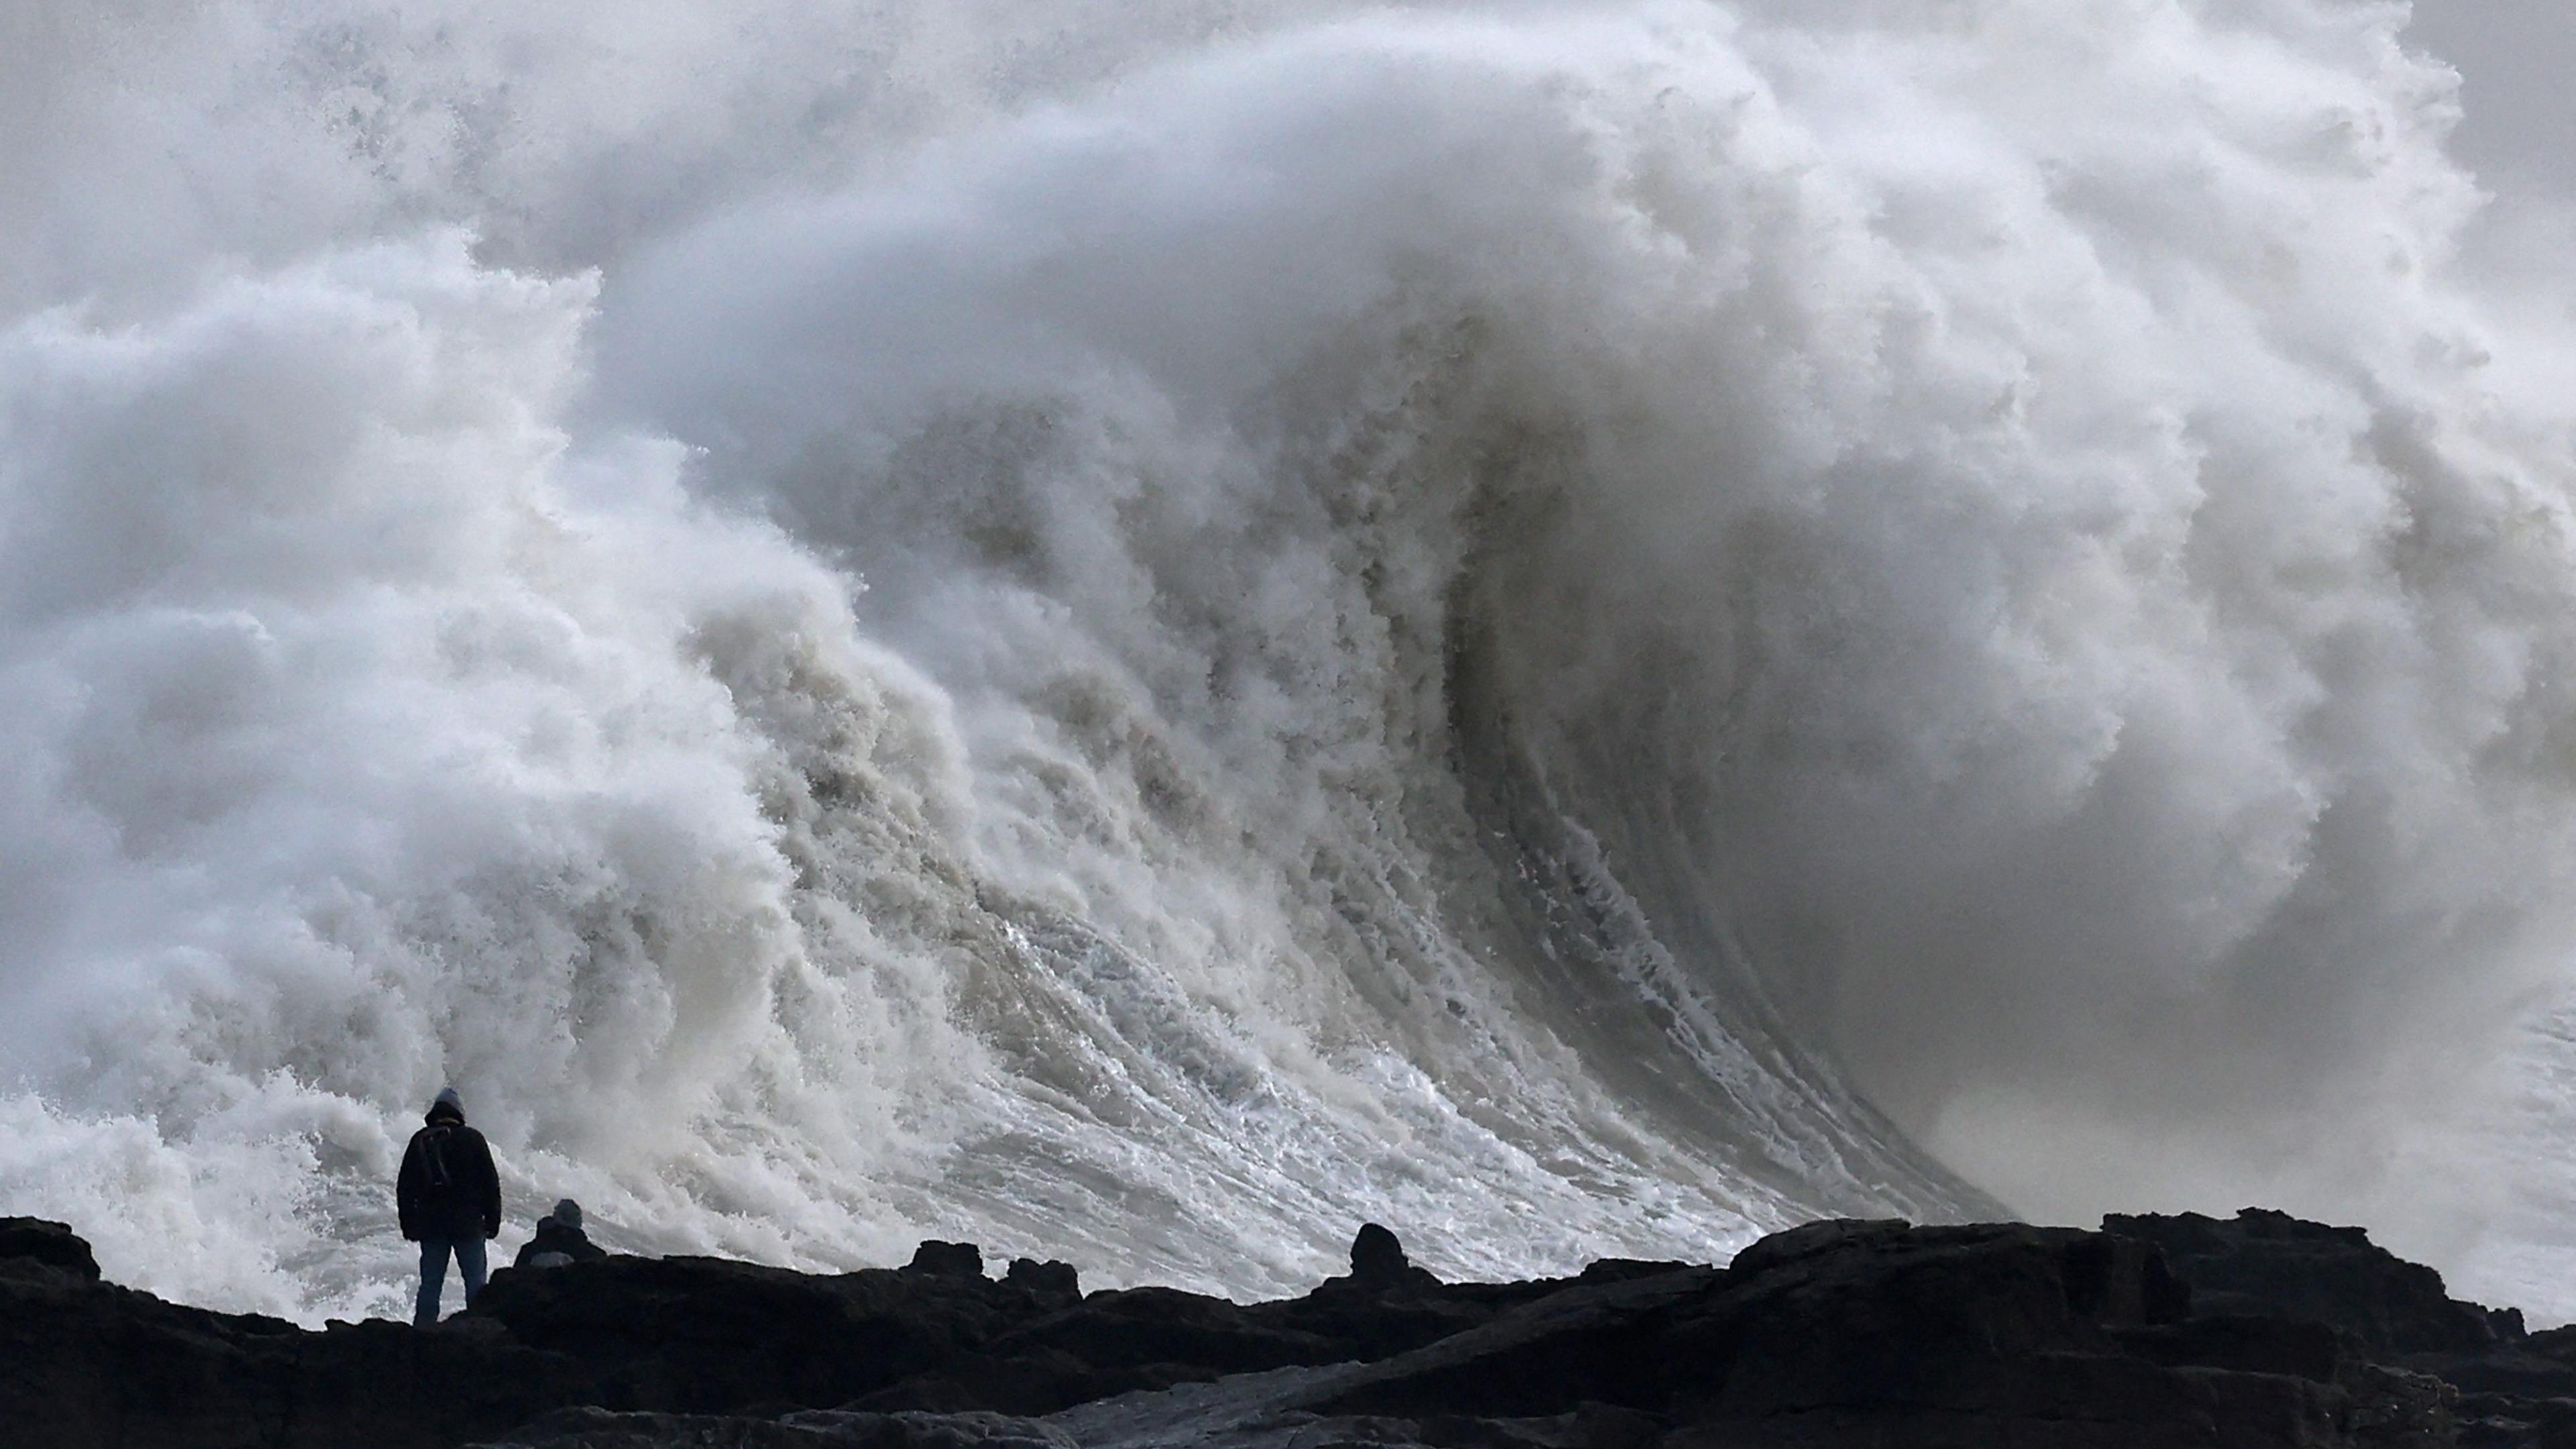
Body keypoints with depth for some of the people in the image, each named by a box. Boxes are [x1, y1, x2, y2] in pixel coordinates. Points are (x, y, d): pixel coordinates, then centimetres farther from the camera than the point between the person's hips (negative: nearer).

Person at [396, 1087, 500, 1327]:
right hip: (468, 1223, -3)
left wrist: (408, 1225, 15)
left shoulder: (420, 1141, 7)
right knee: (475, 1281, 0)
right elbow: (490, 1182, -1)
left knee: (430, 1284, 5)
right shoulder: (471, 1138, -1)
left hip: (430, 1225, 3)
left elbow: (404, 1186, 9)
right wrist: (493, 1220, 5)